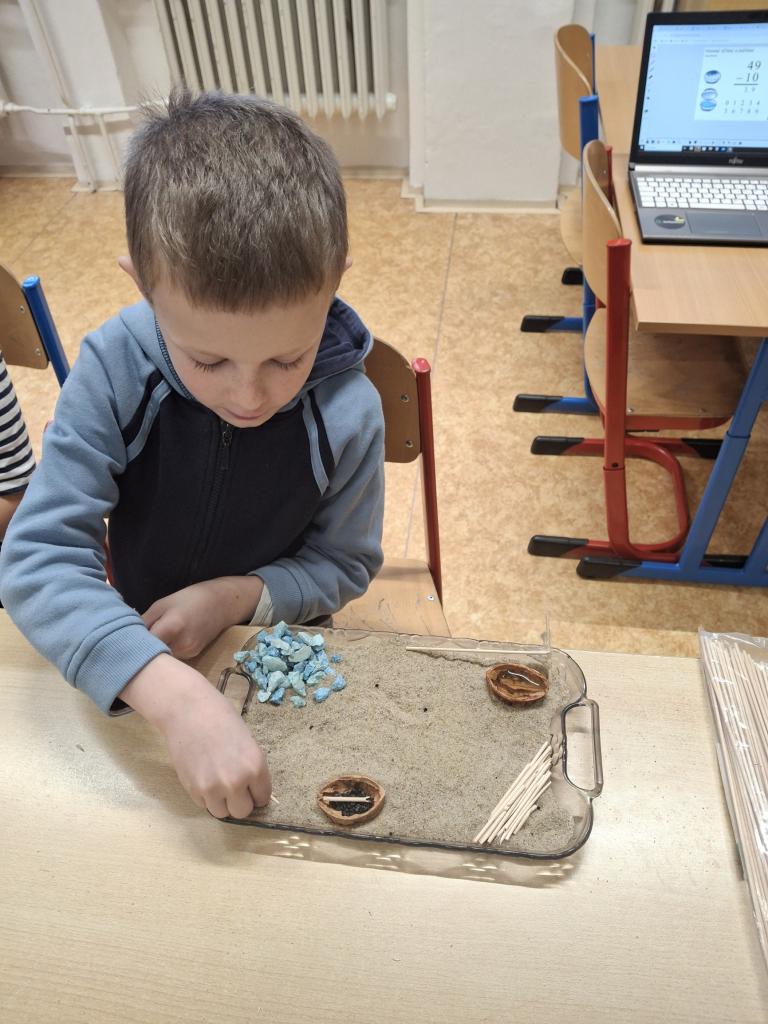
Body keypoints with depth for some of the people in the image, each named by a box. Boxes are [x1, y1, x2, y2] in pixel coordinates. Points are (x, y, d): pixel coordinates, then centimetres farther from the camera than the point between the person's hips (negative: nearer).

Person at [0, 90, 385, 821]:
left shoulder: (348, 413, -22)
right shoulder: (114, 370, -24)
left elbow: (345, 563, -8)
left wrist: (241, 595, -25)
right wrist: (172, 693, -42)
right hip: (137, 661, 1)